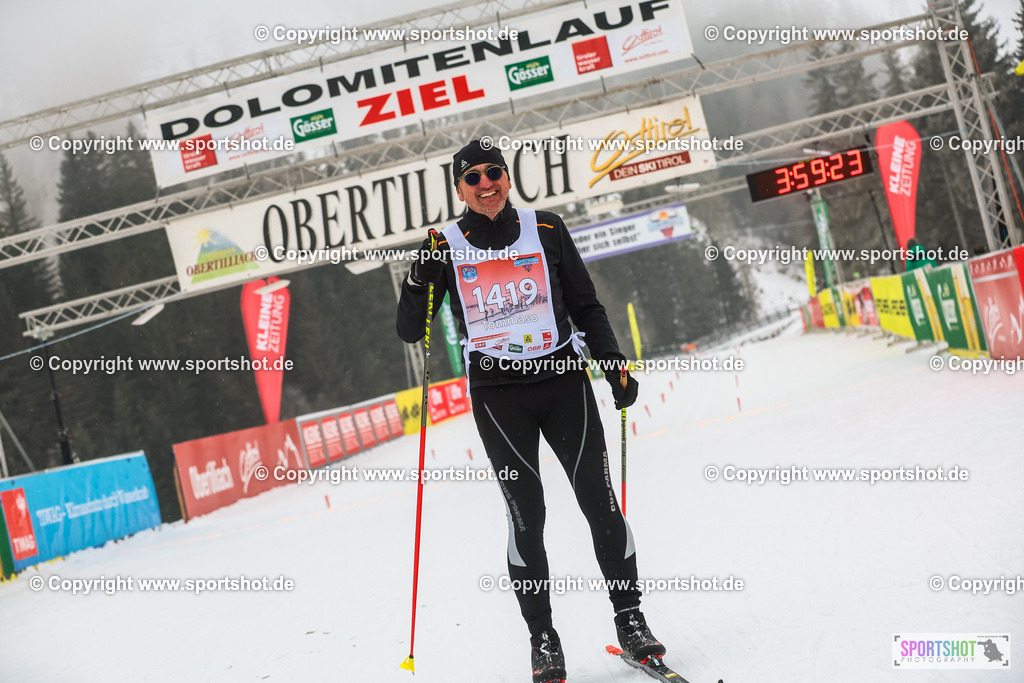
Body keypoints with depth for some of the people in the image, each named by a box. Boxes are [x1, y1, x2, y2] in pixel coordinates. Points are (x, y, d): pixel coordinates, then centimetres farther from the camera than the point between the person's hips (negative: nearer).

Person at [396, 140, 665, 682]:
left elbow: (586, 306, 12)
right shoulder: (446, 248, 4)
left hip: (563, 379, 1)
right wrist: (418, 281, -15)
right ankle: (542, 638, 8)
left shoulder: (546, 229, 6)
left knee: (600, 501, -1)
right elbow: (409, 332, 2)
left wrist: (615, 367, 4)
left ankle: (630, 618, 14)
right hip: (497, 393, -1)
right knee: (526, 514, -4)